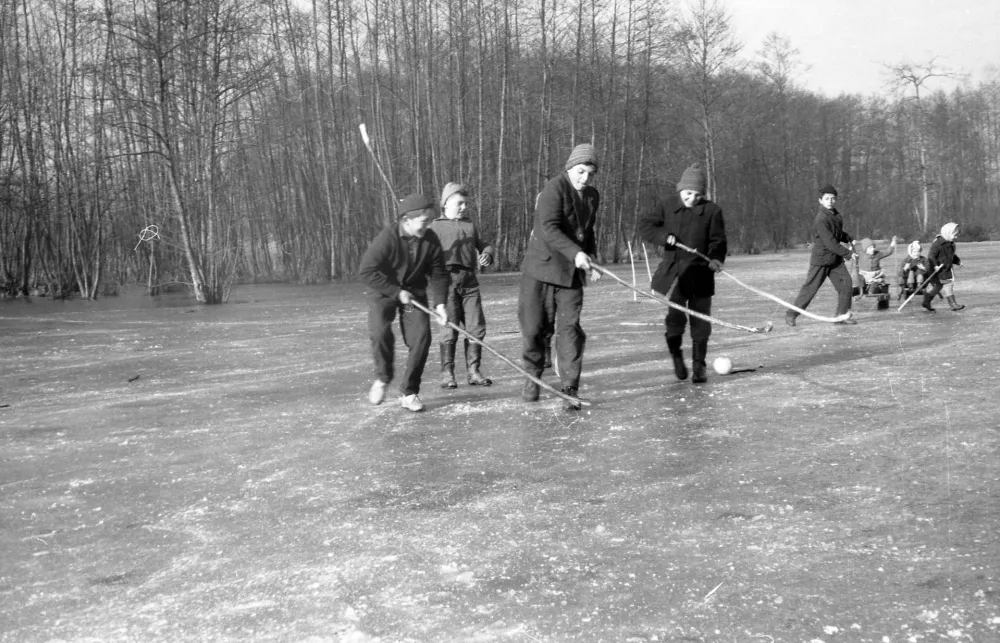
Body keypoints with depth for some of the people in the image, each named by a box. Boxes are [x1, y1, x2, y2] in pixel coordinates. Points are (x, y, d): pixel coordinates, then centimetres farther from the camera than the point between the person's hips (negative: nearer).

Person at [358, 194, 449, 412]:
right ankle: (382, 377, 4)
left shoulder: (430, 240, -12)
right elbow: (367, 271, -22)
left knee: (421, 337, -10)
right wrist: (396, 292, -21)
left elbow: (438, 274, -2)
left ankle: (409, 392, 4)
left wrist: (439, 303, -13)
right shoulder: (387, 239, -25)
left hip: (414, 292, 3)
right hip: (384, 291, -3)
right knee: (380, 331, -25)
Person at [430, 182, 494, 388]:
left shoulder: (470, 225, 19)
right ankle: (447, 373, 3)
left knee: (476, 327, 2)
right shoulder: (436, 227, 5)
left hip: (470, 281, 5)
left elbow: (483, 244, 24)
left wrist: (487, 254, 1)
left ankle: (473, 371, 12)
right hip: (447, 280, -5)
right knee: (450, 330, -6)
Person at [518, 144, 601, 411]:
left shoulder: (592, 196, 12)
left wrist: (590, 260, 10)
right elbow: (548, 228, -23)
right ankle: (532, 376, 25)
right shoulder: (555, 188, -12)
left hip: (571, 273, 5)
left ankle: (570, 390, -1)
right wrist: (575, 253, -33)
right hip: (541, 269, -5)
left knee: (570, 329, -4)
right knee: (533, 327, 1)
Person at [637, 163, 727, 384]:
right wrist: (664, 236, -15)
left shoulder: (712, 211, -1)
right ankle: (676, 356, 21)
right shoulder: (667, 206, 3)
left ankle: (699, 365, 17)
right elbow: (644, 226, 3)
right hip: (673, 273, 0)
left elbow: (717, 240, -2)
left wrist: (716, 259, -22)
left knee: (701, 322, 3)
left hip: (701, 274, 0)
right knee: (675, 318, -6)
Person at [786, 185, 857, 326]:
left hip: (835, 259, 8)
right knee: (810, 288, -2)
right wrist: (848, 254, -23)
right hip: (821, 258, -8)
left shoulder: (835, 214, 7)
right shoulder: (821, 219, -21)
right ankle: (791, 314, 9)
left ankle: (842, 315, 5)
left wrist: (848, 240, 9)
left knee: (846, 284, -2)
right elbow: (830, 243, -25)